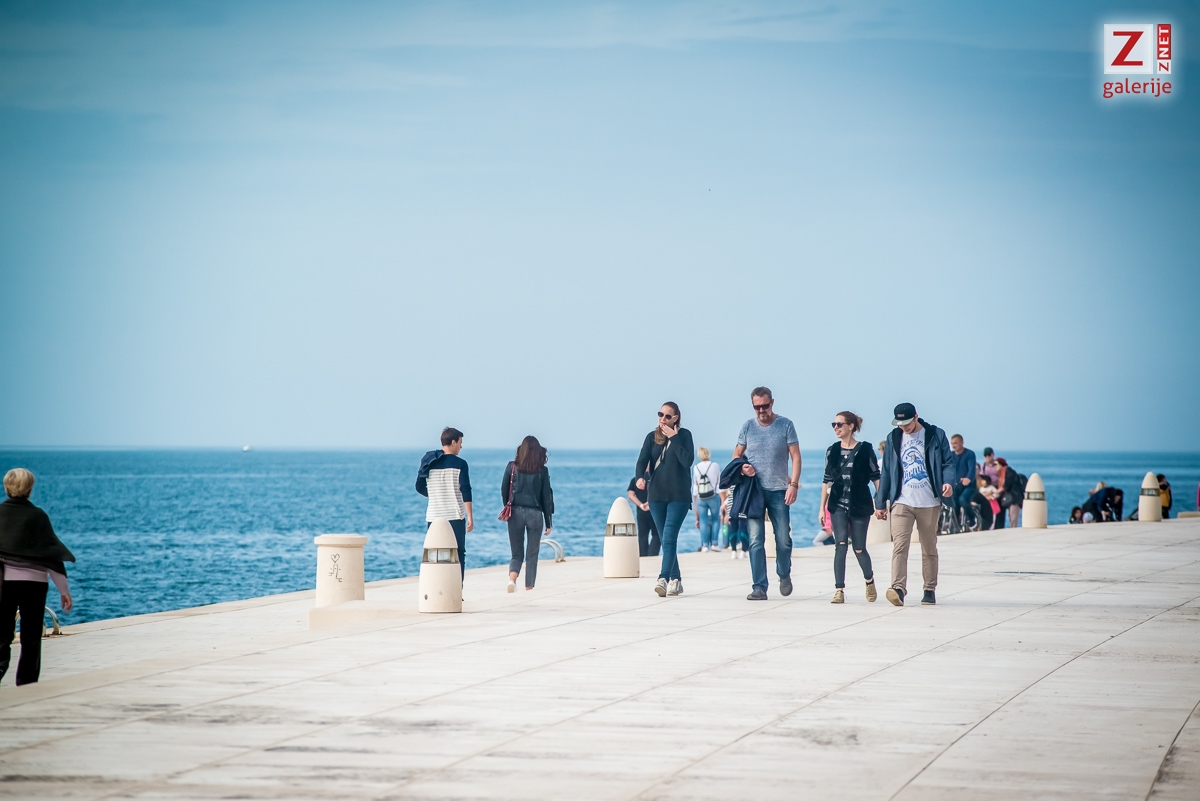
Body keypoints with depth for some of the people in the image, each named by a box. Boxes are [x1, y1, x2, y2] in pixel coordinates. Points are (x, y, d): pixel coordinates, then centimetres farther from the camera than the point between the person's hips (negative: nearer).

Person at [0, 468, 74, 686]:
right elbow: (52, 555, -3)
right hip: (34, 582, -1)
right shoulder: (38, 517, -4)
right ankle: (26, 686, 9)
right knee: (31, 639, 9)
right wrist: (64, 591, 2)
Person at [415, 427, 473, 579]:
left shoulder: (429, 462, 5)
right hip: (455, 516, -3)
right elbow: (465, 491, -11)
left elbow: (420, 487, 10)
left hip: (433, 517, 3)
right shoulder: (460, 464, -7)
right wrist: (470, 516, -8)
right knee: (458, 555, 6)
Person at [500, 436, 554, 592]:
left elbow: (503, 491, 5)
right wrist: (548, 523, 7)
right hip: (535, 514, -1)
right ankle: (529, 588, 8)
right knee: (532, 555, 9)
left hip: (515, 513, 1)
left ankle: (512, 578, -20)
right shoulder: (542, 471, -3)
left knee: (517, 553, 8)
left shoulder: (512, 467, -1)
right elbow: (546, 497, 1)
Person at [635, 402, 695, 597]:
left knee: (669, 537, -16)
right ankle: (676, 580, 16)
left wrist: (674, 438, -13)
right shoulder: (652, 437, 8)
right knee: (666, 539, 8)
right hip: (656, 495, 4)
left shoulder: (684, 435, -1)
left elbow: (687, 460, -14)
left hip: (679, 495, -4)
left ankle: (663, 578, -26)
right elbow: (642, 460, -6)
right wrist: (640, 477, -25)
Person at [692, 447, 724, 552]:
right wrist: (723, 500, 4)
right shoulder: (715, 466, -4)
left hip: (700, 499, 2)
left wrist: (694, 502, 16)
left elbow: (694, 487, 7)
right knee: (716, 519, 8)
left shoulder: (696, 468, 2)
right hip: (713, 496, -2)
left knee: (703, 521, 4)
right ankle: (714, 543, -1)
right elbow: (720, 484, -2)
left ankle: (705, 545, -1)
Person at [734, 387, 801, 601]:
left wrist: (794, 484, -12)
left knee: (783, 539, 2)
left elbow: (795, 456, -1)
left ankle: (784, 575, 28)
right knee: (756, 541, -5)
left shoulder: (785, 425, 1)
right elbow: (736, 455, 14)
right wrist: (742, 467, -8)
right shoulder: (748, 426, 6)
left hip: (778, 490, -1)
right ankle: (759, 588, -4)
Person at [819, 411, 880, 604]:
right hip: (838, 506, 2)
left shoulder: (864, 449, -3)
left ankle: (869, 581, 32)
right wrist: (822, 508, 10)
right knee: (841, 545, -12)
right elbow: (827, 480, 11)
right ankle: (839, 590, -12)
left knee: (859, 549, 4)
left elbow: (876, 477, -1)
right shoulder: (832, 451, 7)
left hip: (860, 506, -2)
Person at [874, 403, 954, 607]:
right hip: (902, 503, 1)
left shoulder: (936, 436, 2)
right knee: (899, 545, -15)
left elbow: (948, 462, 0)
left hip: (929, 503, -1)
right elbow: (886, 472, 14)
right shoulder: (894, 438, 11)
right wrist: (880, 503, 14)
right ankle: (898, 588, -25)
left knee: (929, 549, 8)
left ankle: (930, 590, 18)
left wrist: (948, 481, -21)